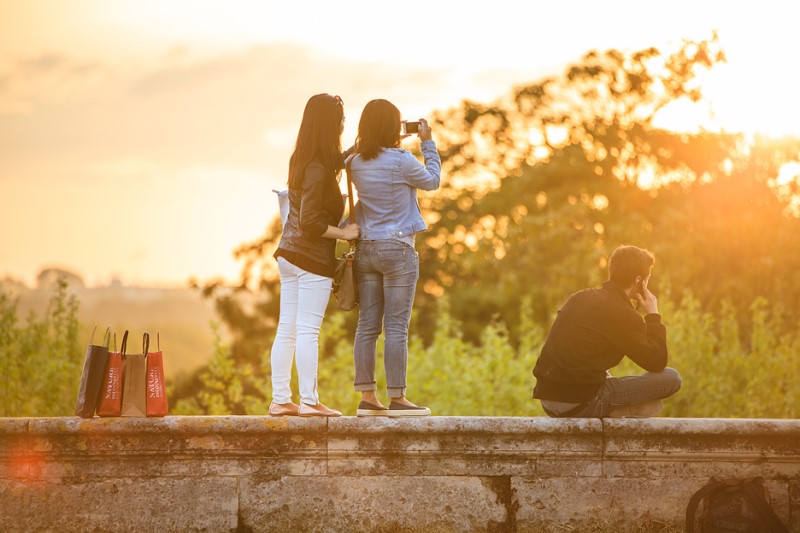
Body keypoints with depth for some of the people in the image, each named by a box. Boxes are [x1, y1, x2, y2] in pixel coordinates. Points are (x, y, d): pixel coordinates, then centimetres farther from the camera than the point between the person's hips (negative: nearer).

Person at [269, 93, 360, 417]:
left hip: (289, 254, 9)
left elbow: (338, 161, 30)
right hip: (312, 258, -9)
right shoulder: (319, 170, -17)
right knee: (307, 332, -6)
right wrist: (343, 233, -11)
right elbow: (310, 221, -21)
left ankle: (280, 400, 12)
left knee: (286, 330, 8)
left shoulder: (301, 160, 9)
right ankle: (309, 401, -4)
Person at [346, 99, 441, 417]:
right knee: (396, 327, -3)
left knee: (367, 326, 6)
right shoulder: (401, 161, -13)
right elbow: (432, 181, 5)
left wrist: (391, 145, 20)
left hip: (365, 249, 6)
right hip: (397, 249, -6)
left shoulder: (355, 164, 4)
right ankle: (397, 399, -2)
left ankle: (367, 398, 7)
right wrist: (427, 142, 12)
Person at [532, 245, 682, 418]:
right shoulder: (625, 316, -11)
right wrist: (653, 315, 6)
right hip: (582, 403, -8)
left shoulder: (579, 297, 12)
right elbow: (657, 362, -4)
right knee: (671, 378, -1)